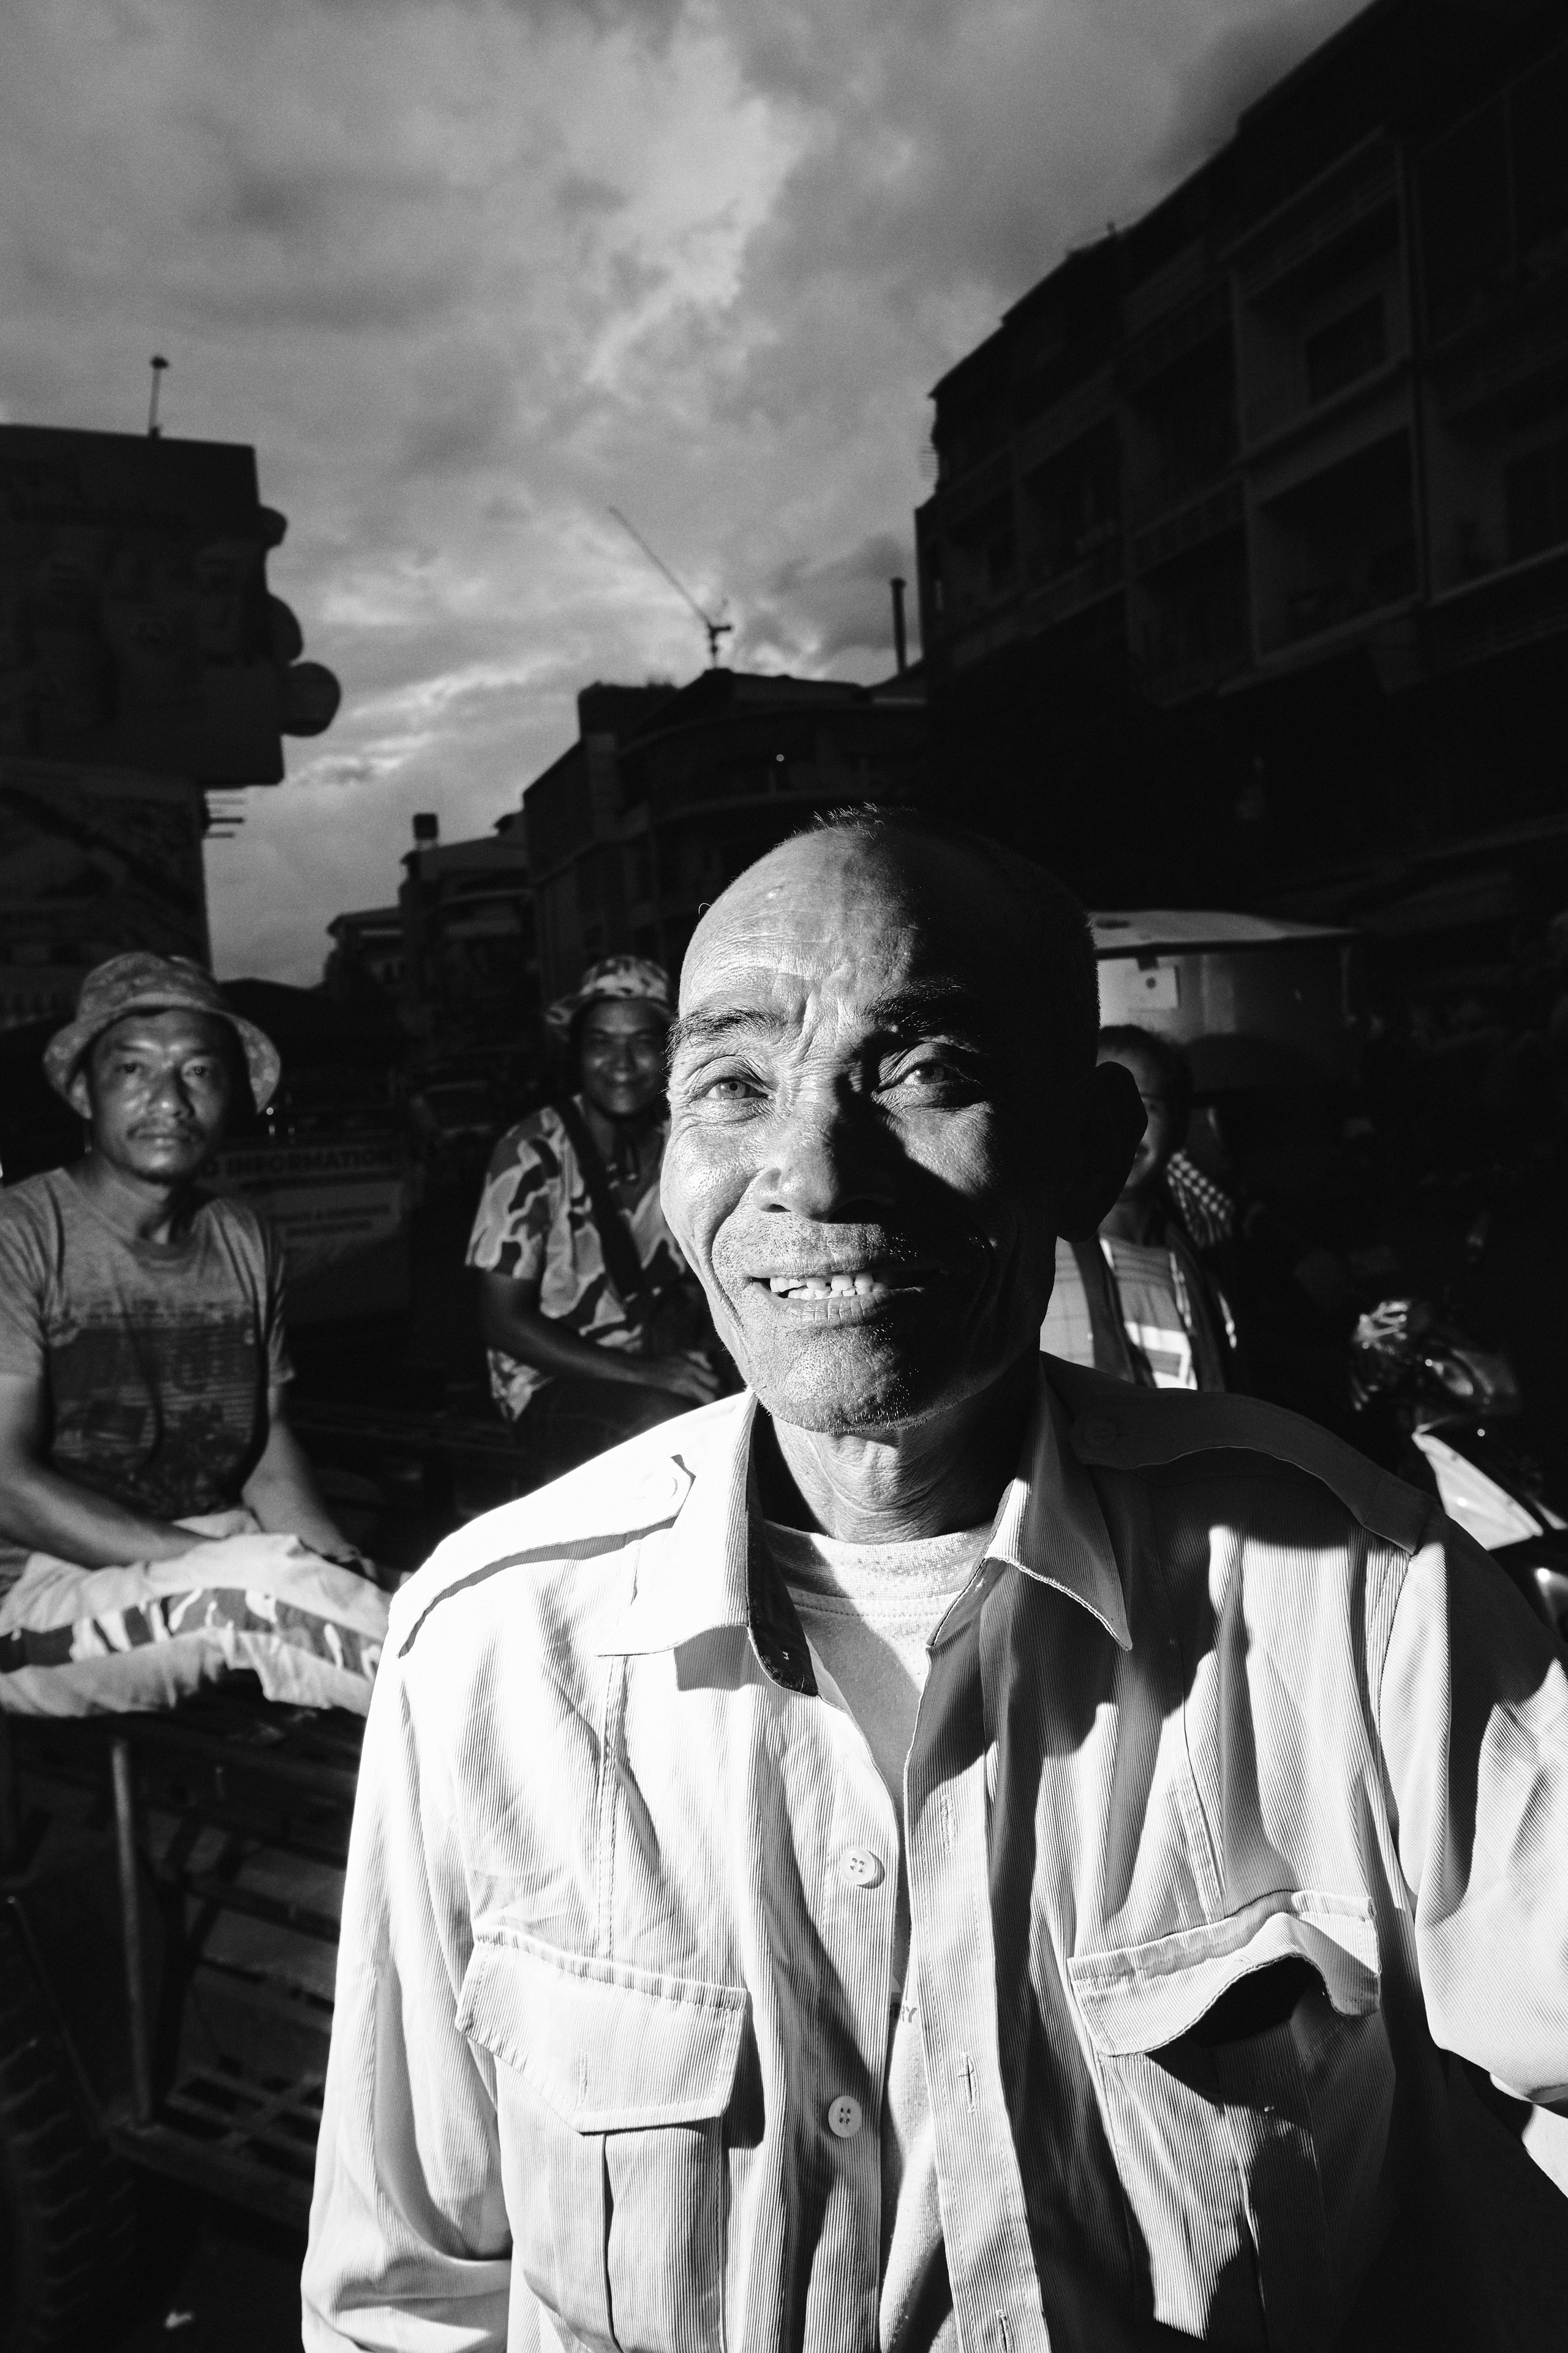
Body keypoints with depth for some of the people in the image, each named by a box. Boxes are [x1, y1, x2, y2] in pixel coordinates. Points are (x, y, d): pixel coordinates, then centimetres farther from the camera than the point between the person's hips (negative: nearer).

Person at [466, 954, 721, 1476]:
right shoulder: (533, 1152, -12)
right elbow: (503, 1320, -11)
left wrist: (687, 1309, -14)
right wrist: (639, 1372, -19)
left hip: (669, 1370, 4)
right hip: (553, 1383, -4)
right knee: (667, 1422, -33)